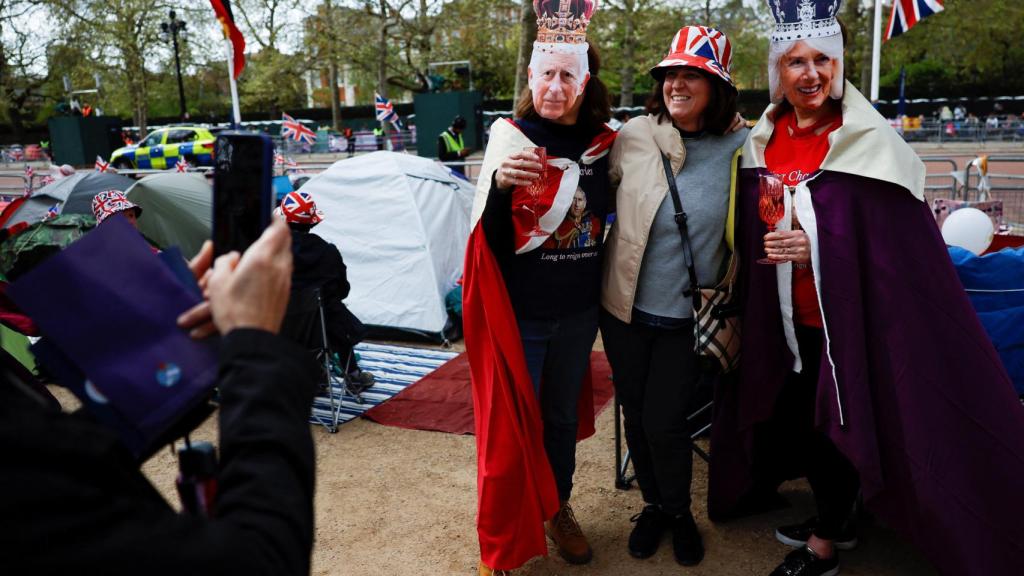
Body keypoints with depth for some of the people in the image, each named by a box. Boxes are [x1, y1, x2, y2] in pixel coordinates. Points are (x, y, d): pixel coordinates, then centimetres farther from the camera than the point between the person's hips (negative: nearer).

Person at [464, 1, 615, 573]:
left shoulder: (604, 143, 0)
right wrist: (500, 184, -33)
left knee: (563, 415, 20)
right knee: (510, 423, 6)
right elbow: (490, 239, -16)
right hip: (519, 312, -4)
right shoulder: (511, 138, -11)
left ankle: (558, 509, 42)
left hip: (578, 311, 4)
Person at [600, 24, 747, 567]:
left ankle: (678, 512, 31)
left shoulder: (741, 149, -9)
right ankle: (653, 505, 39)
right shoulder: (632, 137, -7)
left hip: (688, 317, -1)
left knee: (663, 422, 1)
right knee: (636, 416, 13)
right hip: (626, 308, 2)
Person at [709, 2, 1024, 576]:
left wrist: (816, 247, -25)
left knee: (838, 422, 6)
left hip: (849, 316, -5)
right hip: (784, 318, 6)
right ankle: (835, 519, 40)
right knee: (796, 419, 16)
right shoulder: (761, 144, 2)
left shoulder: (870, 144, -13)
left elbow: (899, 244, -15)